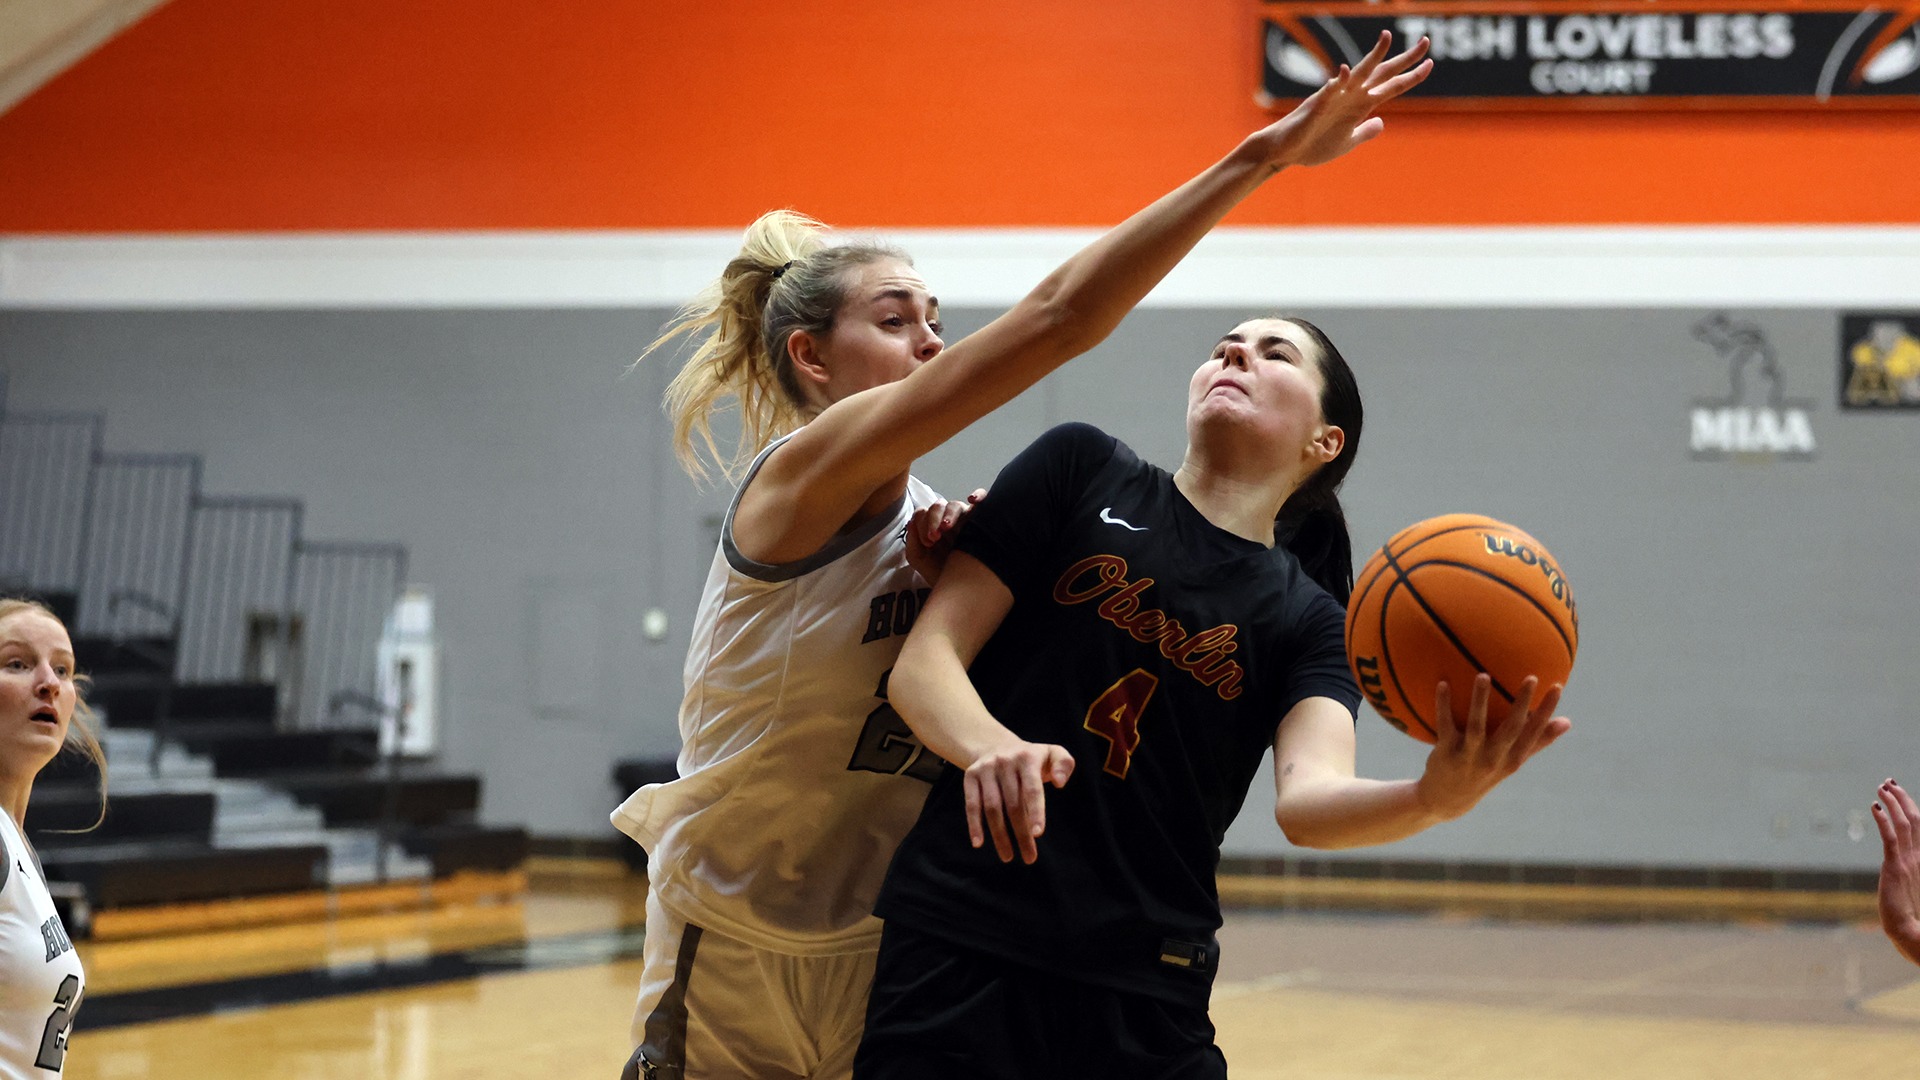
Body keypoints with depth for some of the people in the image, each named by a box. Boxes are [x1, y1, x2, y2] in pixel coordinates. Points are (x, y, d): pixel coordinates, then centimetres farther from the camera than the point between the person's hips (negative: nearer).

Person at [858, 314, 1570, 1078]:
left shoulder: (1305, 620, 7)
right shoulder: (1082, 470, 5)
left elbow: (1308, 799, -12)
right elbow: (924, 661, -2)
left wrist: (1436, 797, -33)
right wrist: (991, 747, -23)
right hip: (957, 955, -1)